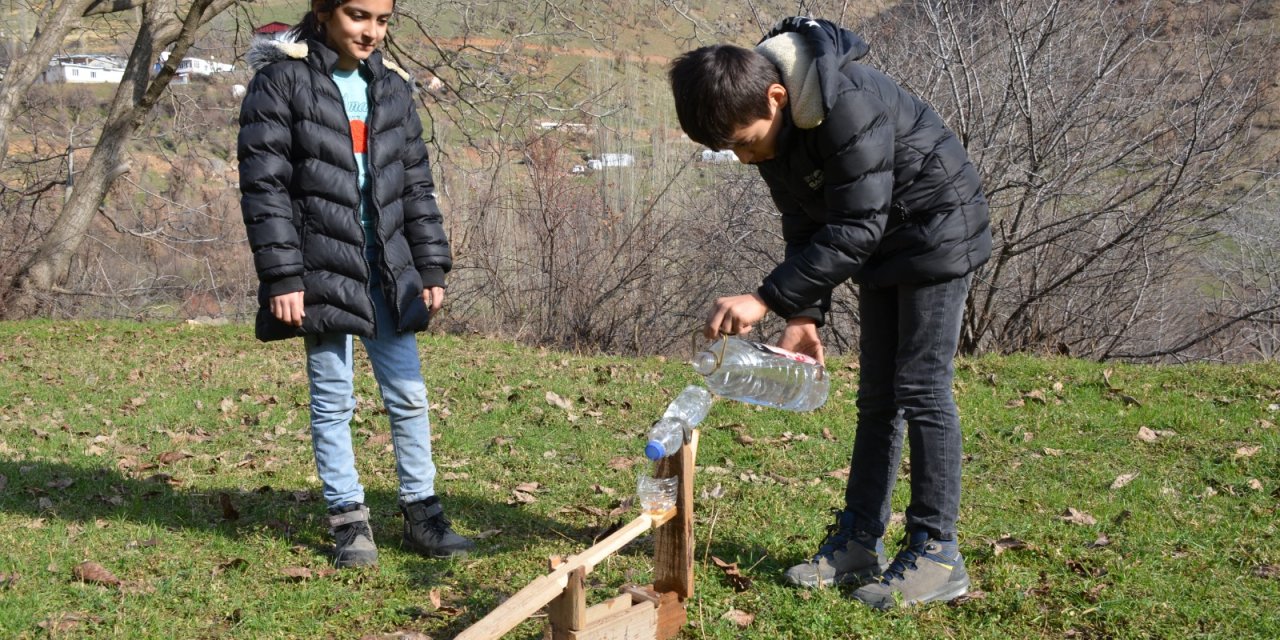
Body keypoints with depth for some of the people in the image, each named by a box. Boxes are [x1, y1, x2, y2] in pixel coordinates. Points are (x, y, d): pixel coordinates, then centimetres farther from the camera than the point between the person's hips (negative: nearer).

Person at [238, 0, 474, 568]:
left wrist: (431, 266, 9)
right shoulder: (281, 80, -5)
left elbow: (416, 184, 14)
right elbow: (263, 185, -9)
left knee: (408, 395, 6)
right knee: (333, 400, 3)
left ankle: (422, 513, 18)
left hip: (387, 266, 5)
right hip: (322, 268, -4)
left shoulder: (391, 86, 11)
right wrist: (282, 276, -15)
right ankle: (349, 520, 16)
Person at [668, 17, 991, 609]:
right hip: (881, 246, 8)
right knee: (877, 395, 9)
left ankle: (936, 555, -2)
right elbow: (805, 227, 2)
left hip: (938, 230, -8)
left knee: (921, 388, -10)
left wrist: (768, 299, -35)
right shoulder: (770, 124, -7)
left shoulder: (848, 104, -34)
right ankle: (859, 540, 16)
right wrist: (804, 315, -5)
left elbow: (854, 230, -34)